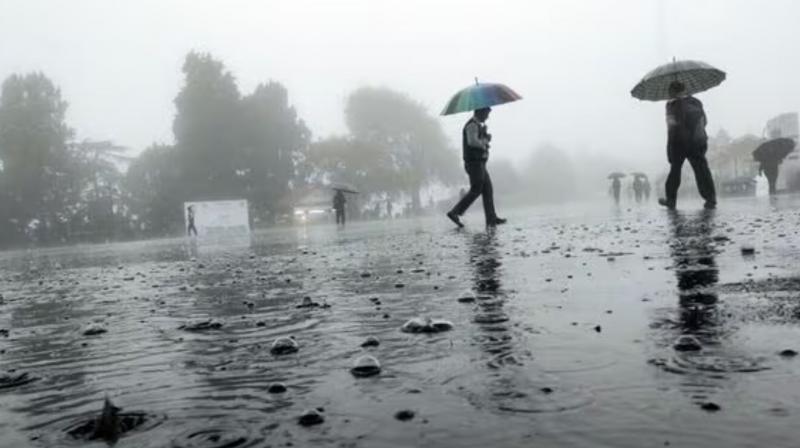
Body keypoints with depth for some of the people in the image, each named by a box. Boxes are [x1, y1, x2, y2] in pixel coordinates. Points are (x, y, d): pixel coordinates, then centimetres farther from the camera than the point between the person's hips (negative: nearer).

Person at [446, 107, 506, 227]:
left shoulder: (477, 126, 20)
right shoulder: (472, 125, -14)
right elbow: (472, 141, -31)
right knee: (475, 191, -7)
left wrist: (486, 138, -1)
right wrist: (484, 142, -13)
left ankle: (491, 218, 6)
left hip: (479, 164, 10)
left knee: (488, 189, 7)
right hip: (475, 163, -10)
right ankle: (455, 213, -4)